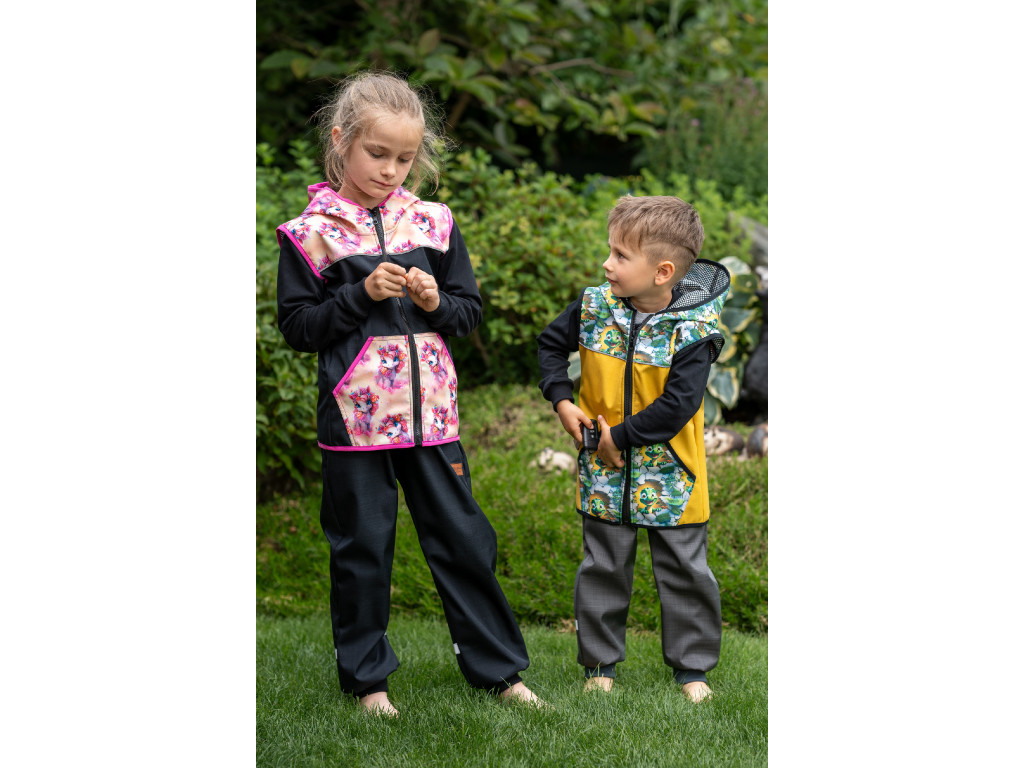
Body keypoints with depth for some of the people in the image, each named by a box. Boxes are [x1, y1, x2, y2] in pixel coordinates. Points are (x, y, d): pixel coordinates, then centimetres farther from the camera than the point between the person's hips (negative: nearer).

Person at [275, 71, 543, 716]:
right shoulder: (312, 232, -3)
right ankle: (368, 676, 22)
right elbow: (297, 325, -4)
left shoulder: (433, 222, 7)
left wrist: (436, 302, -9)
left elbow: (471, 309, 12)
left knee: (464, 537, 8)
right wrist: (362, 294, -15)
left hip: (430, 412, 3)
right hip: (354, 414, -3)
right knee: (363, 547, 6)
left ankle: (499, 667, 21)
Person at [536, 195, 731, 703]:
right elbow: (551, 343, 12)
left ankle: (691, 665, 23)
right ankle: (599, 661, 26)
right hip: (604, 474, 3)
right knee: (603, 570, 12)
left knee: (685, 573, 8)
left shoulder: (692, 332, -18)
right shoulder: (594, 306, -6)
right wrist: (561, 400, -1)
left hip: (669, 477, -3)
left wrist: (621, 437, -19)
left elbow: (677, 405, -22)